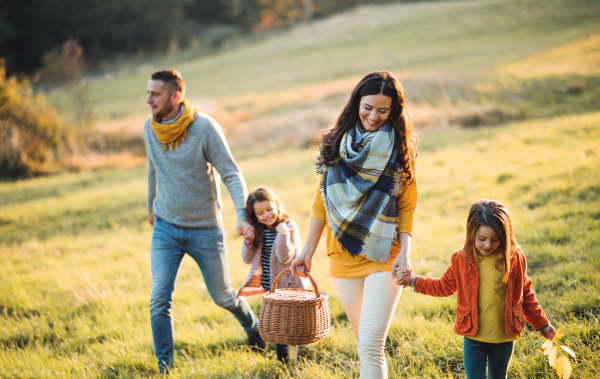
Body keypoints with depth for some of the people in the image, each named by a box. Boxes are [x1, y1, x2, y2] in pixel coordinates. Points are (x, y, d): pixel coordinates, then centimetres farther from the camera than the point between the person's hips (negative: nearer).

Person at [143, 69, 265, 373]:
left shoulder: (205, 127, -17)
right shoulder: (150, 127, -2)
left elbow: (231, 174, -16)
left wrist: (242, 215, -30)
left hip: (205, 229, -3)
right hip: (165, 227, 3)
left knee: (222, 296, 13)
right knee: (159, 300, -9)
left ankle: (252, 326, 44)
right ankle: (164, 368, 4)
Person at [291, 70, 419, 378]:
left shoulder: (400, 149, 1)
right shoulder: (336, 143, 7)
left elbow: (407, 207, 1)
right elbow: (322, 201, 11)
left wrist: (405, 253, -12)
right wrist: (307, 252, 10)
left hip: (383, 257, -3)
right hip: (343, 258, 3)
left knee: (371, 347, -12)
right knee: (365, 343, 13)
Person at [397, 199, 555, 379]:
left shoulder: (515, 259, -6)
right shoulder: (462, 259, -6)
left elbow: (525, 294, 8)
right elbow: (445, 286, 9)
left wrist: (541, 323, 14)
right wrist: (414, 280, 0)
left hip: (504, 338, 1)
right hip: (473, 337, -1)